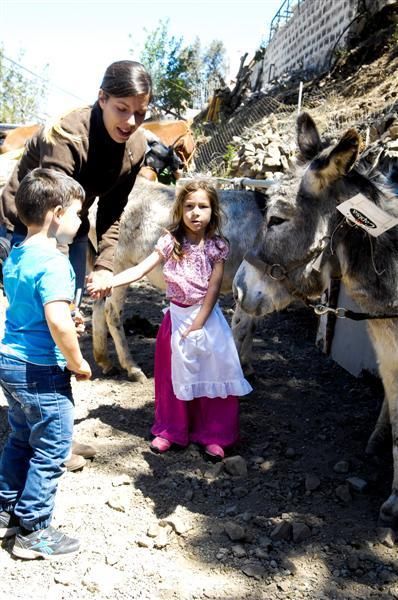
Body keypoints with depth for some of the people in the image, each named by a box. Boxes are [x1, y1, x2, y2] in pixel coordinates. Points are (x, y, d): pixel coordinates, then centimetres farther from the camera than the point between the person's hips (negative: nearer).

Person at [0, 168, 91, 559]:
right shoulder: (53, 262, -22)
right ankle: (32, 532, 17)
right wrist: (77, 363, -19)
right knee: (51, 451, 6)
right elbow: (57, 321, -32)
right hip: (41, 370, -9)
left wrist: (66, 321, 21)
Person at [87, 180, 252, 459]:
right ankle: (171, 429, 28)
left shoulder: (217, 246, -7)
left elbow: (214, 288, -10)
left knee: (212, 375, 3)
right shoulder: (170, 242, -6)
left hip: (207, 317, -1)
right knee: (174, 376, 11)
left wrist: (197, 324, -15)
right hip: (176, 316, 1)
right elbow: (140, 269, -14)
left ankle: (213, 435, 18)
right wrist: (108, 282, -29)